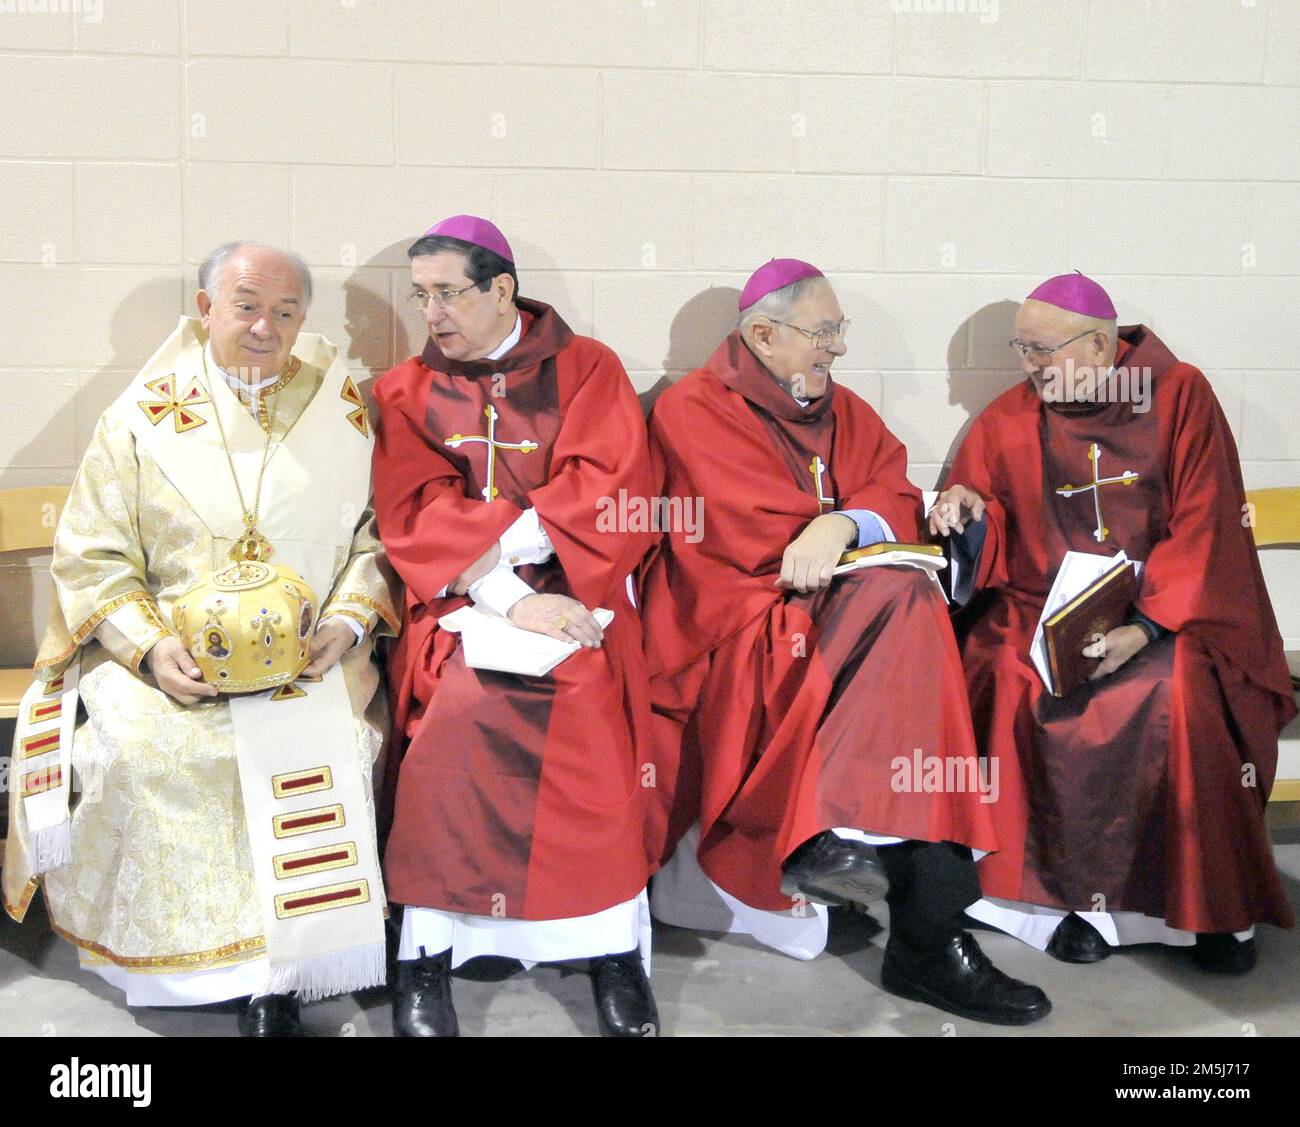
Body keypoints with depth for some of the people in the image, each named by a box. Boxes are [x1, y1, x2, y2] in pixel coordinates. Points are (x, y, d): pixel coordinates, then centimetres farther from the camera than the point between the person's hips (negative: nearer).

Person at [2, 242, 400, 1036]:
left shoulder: (340, 411, 9)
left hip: (307, 653, 0)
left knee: (319, 745, -28)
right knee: (134, 747, -28)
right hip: (169, 651, 0)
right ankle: (175, 954, -7)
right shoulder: (145, 417, 6)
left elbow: (377, 534, 9)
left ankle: (280, 977, -13)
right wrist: (150, 648, -12)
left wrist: (349, 620, -9)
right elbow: (91, 556, 4)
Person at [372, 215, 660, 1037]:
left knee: (585, 697, -30)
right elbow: (414, 522, 0)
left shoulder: (588, 368, 10)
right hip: (460, 601, 1)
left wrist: (501, 538, -9)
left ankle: (615, 948, -17)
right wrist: (507, 597, -15)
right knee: (461, 702, -29)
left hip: (574, 592, -1)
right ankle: (427, 956, -18)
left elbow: (613, 494, -3)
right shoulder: (405, 391, 13)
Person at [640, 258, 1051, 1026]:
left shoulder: (843, 411, 21)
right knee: (905, 597, -29)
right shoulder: (693, 411, 2)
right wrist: (857, 521, -3)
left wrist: (842, 526, -16)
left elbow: (897, 499, 7)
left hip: (827, 617, 6)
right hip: (734, 629, -6)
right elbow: (747, 535, -11)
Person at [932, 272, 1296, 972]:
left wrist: (1145, 626, -19)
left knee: (1180, 693, -31)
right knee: (1026, 692, -29)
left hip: (1164, 611, -1)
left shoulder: (1179, 396, 2)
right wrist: (971, 515, -11)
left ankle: (1214, 904, -11)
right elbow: (985, 547, 14)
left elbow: (1203, 528, -6)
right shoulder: (1007, 421, 9)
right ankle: (1070, 892, -15)